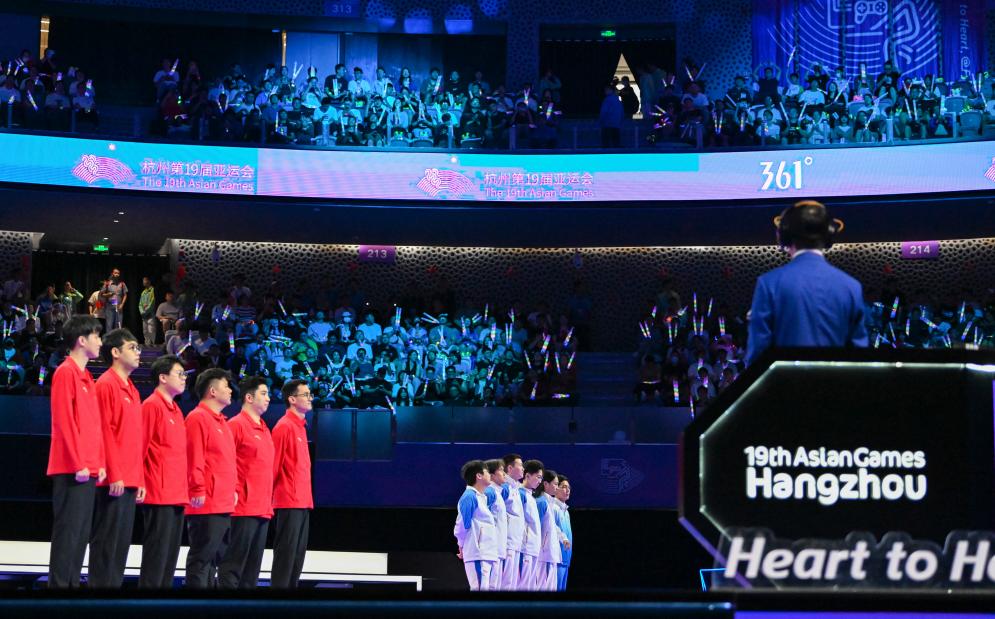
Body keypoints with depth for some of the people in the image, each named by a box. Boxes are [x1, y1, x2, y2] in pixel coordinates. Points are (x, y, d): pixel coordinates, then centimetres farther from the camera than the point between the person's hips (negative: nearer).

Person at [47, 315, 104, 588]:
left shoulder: (86, 378, 18)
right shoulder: (66, 372, -8)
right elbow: (63, 422, -14)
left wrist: (99, 463, 11)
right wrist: (78, 464, -16)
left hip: (88, 471, 9)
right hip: (72, 471, -9)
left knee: (81, 534, 9)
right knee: (68, 531, -8)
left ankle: (72, 583, 14)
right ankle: (59, 584, -6)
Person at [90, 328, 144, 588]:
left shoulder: (132, 391, 19)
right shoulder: (107, 384, -6)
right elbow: (105, 431, -13)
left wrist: (140, 479, 14)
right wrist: (114, 475, -17)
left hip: (130, 481, 8)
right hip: (114, 481, -8)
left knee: (122, 542, 8)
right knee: (107, 541, -7)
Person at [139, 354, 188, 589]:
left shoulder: (175, 410, 17)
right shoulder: (152, 405, -8)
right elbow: (139, 447, -11)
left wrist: (183, 489, 15)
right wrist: (140, 484, -13)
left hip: (177, 496, 9)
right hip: (159, 495, -9)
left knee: (171, 553, 9)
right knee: (157, 552, -8)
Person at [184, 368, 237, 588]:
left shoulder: (220, 421, 20)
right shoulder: (198, 418, -9)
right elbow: (194, 458, -16)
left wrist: (231, 489, 18)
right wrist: (198, 490, -19)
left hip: (224, 505, 10)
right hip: (207, 505, -10)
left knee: (214, 557, 11)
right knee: (202, 557, -8)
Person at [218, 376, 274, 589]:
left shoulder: (264, 429, 18)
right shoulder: (236, 424, -6)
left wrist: (270, 499, 16)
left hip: (263, 508, 8)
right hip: (243, 508, -8)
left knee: (253, 563, 10)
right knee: (234, 561, -7)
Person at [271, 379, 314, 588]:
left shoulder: (300, 426, 16)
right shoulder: (284, 427, -11)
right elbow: (273, 464, -13)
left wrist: (307, 497, 16)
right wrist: (271, 497, -12)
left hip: (303, 502, 9)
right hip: (289, 502, -9)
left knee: (298, 553, 11)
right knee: (286, 553, -8)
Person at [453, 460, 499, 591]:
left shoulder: (482, 497, 19)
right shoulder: (469, 496, -9)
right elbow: (462, 524, -8)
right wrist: (462, 546, 3)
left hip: (487, 553, 9)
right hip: (477, 553, -9)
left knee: (486, 588, 8)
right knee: (479, 588, -14)